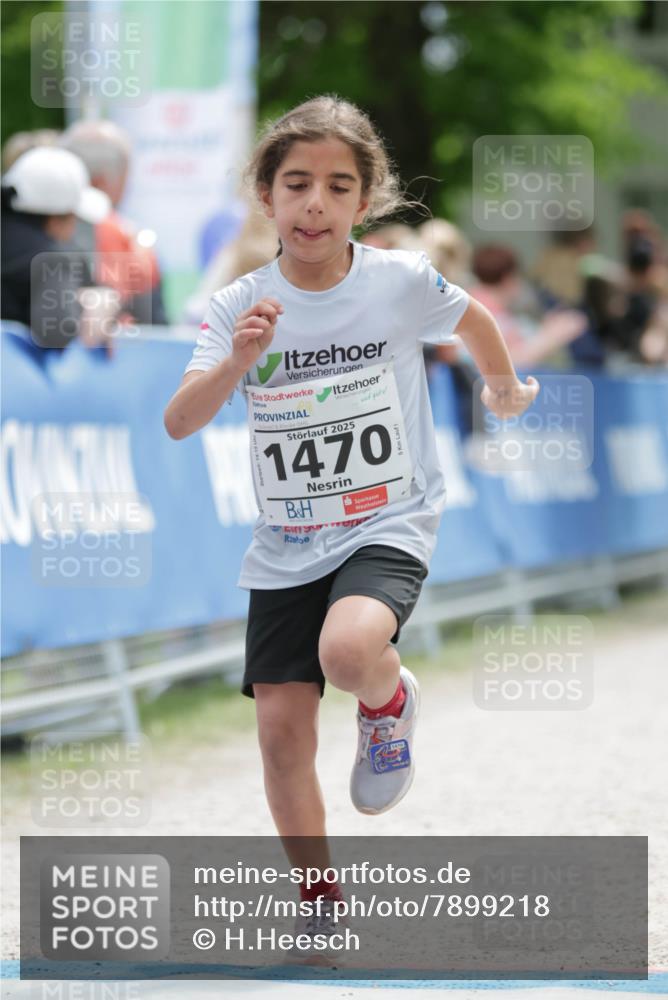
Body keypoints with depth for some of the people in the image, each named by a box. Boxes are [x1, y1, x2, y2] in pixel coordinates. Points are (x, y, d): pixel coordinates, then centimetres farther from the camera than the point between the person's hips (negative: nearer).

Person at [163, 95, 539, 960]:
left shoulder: (402, 282, -10)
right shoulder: (242, 307, -7)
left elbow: (474, 321, 13)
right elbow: (178, 422, -17)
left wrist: (505, 389, 30)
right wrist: (238, 362, -34)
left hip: (388, 524, -3)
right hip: (286, 544, 3)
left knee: (349, 653, -32)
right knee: (282, 727, 1)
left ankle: (390, 699, 5)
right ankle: (320, 904, 20)